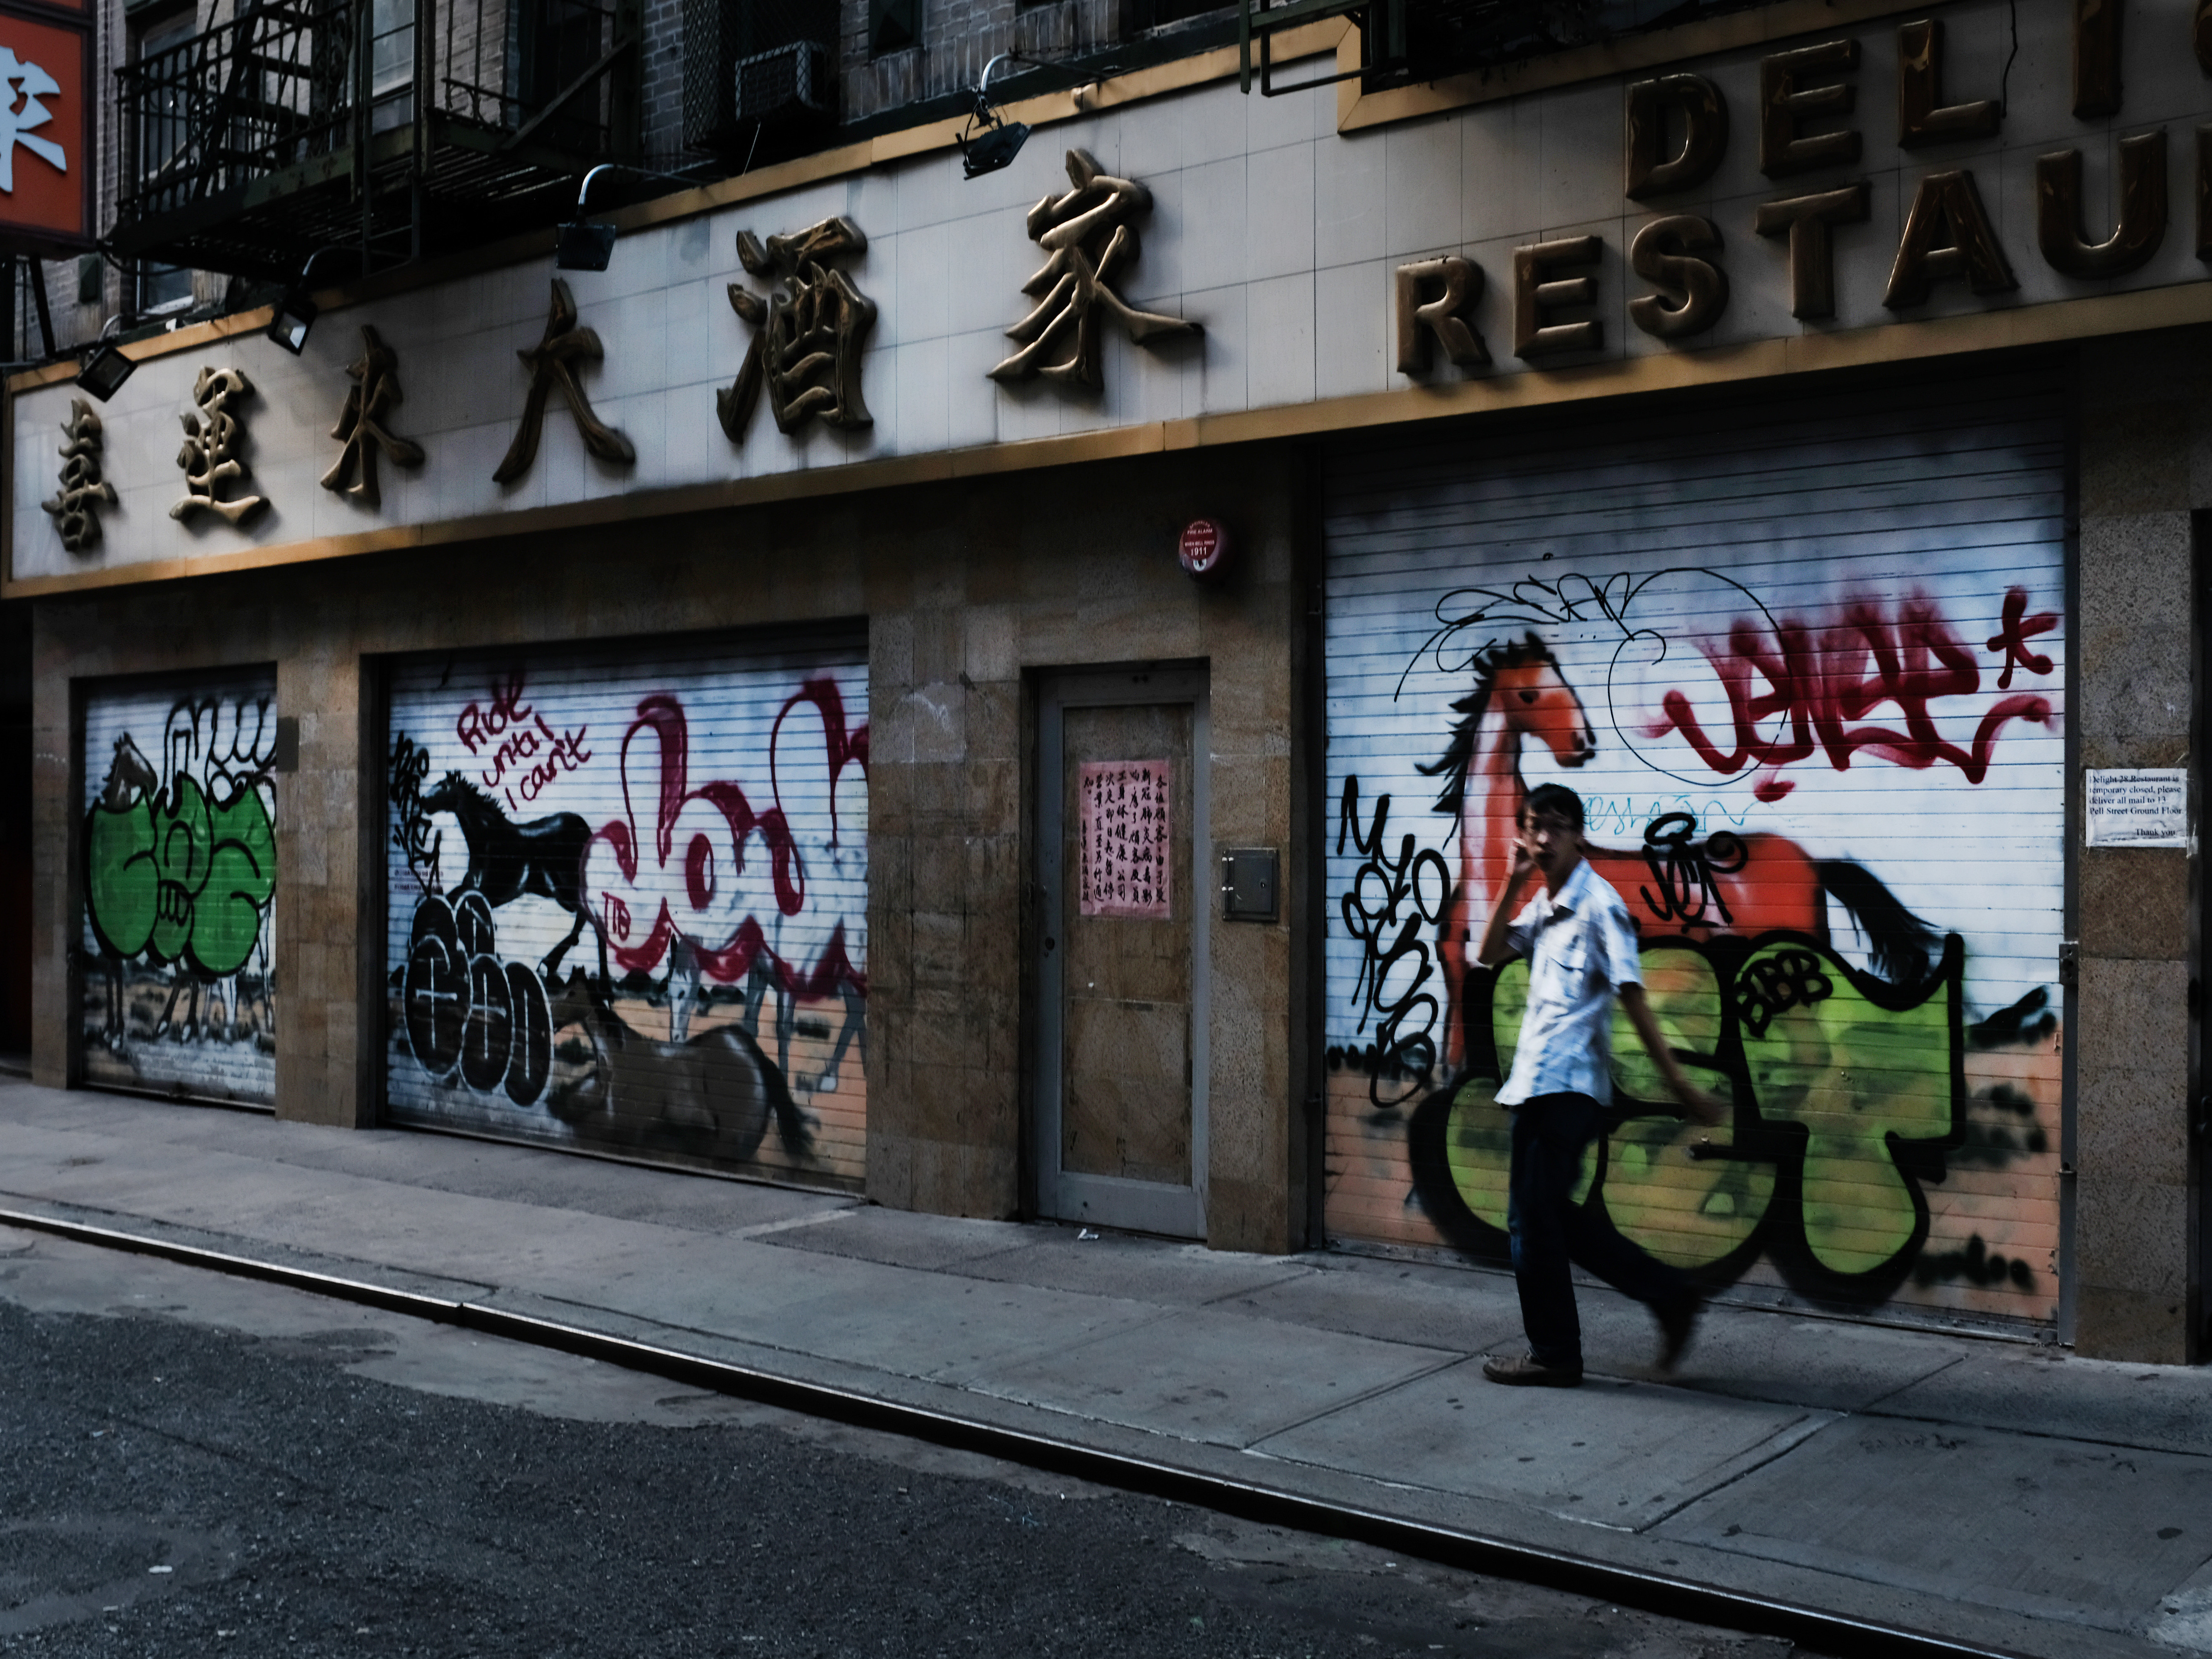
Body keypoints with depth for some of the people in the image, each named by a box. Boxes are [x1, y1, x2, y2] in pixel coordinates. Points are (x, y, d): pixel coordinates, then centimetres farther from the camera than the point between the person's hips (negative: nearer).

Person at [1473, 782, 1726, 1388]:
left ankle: (1553, 1355, 12)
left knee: (1533, 1219, 0)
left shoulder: (1597, 902, -11)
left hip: (1562, 1084, -9)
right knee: (1551, 1213, 15)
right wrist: (1513, 882, 6)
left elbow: (1632, 995, -16)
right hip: (1540, 1082, 9)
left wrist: (1679, 1082, -17)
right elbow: (1490, 954, 17)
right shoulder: (1544, 905, 15)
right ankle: (1669, 1293, 19)